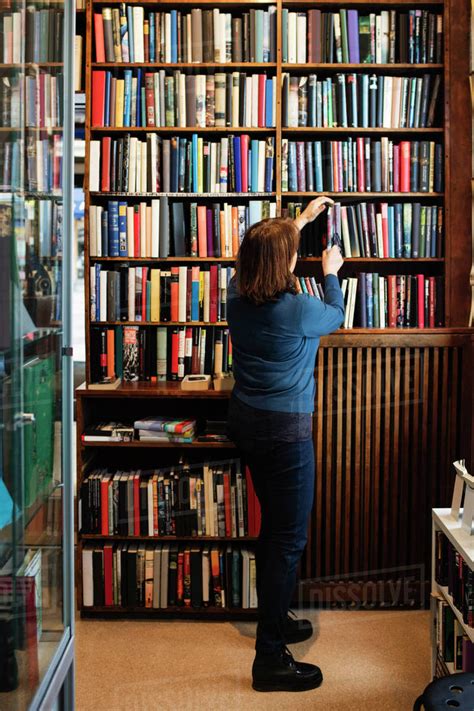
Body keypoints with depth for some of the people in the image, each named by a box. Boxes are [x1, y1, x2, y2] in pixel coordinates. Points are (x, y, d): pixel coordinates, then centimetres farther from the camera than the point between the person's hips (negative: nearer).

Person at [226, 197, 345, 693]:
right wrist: (331, 272, 22)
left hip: (246, 422, 8)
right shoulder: (297, 308, -21)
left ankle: (274, 620, 37)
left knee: (274, 527, 22)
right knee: (289, 539, -2)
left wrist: (301, 219, 33)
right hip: (285, 429, -8)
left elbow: (265, 256, 22)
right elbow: (335, 316, 4)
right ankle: (270, 659, 3)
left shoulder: (237, 295, -1)